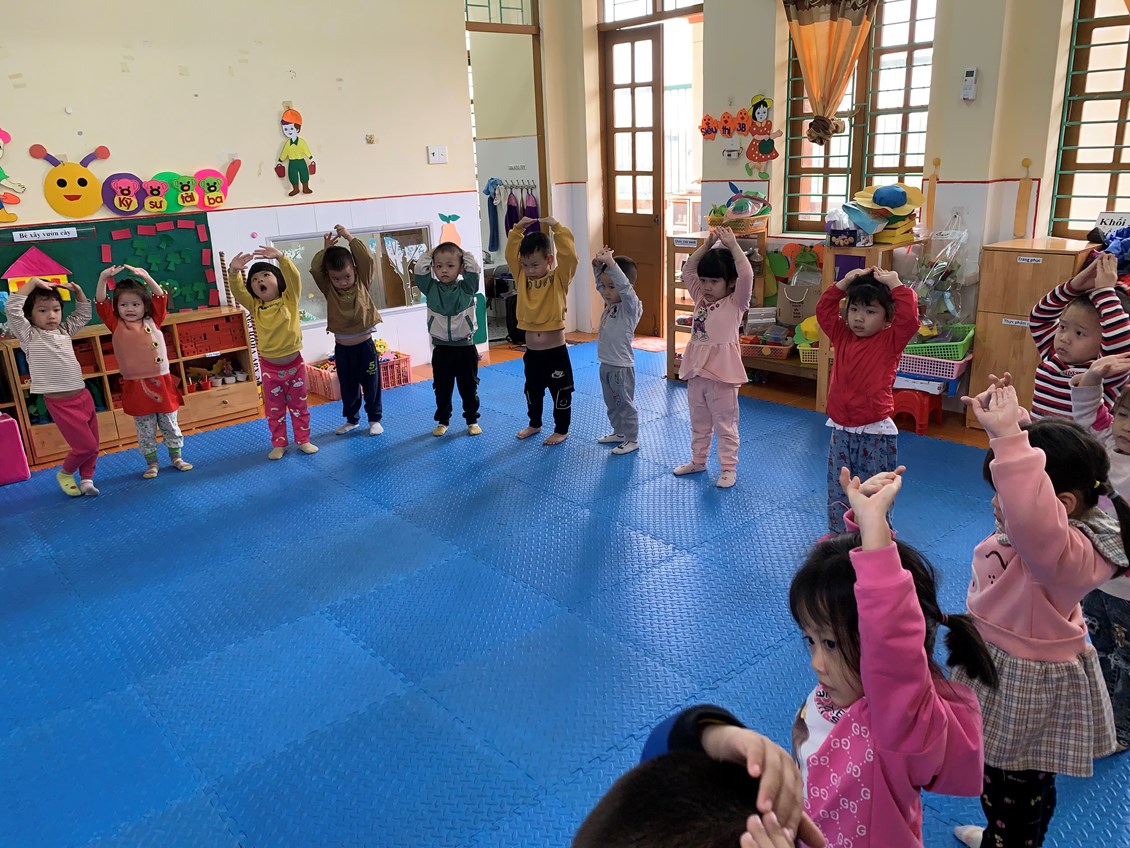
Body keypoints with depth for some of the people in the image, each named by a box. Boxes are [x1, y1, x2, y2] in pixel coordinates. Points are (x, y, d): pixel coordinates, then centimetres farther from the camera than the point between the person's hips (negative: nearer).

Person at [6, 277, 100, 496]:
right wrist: (32, 282, -16)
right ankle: (65, 473, 19)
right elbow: (12, 309, -18)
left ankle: (86, 478, 25)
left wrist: (77, 290, 10)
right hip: (60, 403, -6)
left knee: (93, 445, 9)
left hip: (83, 396, 6)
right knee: (86, 446, -6)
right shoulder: (30, 336, -5)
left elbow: (84, 314, 24)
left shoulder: (64, 331, 11)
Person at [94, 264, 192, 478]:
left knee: (170, 424, 12)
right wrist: (103, 278, -20)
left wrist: (146, 278, -18)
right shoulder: (116, 325, 1)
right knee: (145, 429, 8)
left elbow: (160, 298, -5)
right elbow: (101, 304, -9)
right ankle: (151, 463, 19)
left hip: (161, 381, 1)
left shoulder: (153, 321, 4)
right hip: (136, 386, -1)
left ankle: (176, 457, 26)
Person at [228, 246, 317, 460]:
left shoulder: (289, 300, -6)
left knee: (299, 406, 12)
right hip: (270, 366, 1)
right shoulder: (254, 306, -2)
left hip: (294, 362, -1)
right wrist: (234, 272, -36)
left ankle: (303, 440, 24)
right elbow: (237, 291, -17)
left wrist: (280, 258, -38)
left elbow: (294, 278, -22)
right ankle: (279, 444, 23)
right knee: (274, 409, 11)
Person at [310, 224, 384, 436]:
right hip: (342, 348, 2)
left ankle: (374, 419, 22)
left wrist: (350, 238, -16)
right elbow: (314, 269, -13)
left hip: (364, 345, -2)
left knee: (371, 385, 8)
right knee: (348, 387, 13)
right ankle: (352, 420, 28)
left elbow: (367, 259, -15)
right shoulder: (329, 289, -1)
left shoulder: (362, 284, -4)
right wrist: (326, 249, -17)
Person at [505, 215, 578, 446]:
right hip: (531, 351, 5)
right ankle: (534, 424, 40)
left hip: (556, 350, -5)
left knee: (560, 392, 7)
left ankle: (561, 430, 22)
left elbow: (569, 256, -22)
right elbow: (510, 255, -3)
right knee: (532, 390, 21)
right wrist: (517, 230, -10)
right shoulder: (522, 278, 3)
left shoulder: (559, 279, -9)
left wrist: (558, 228, -23)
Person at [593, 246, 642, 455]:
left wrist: (611, 263, -41)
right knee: (611, 403, 21)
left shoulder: (631, 306, -18)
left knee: (626, 404, 4)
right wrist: (597, 265, -7)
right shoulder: (610, 303, 5)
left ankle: (632, 439, 15)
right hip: (606, 364, 9)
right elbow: (600, 283, 13)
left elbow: (625, 287, -35)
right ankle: (619, 432, 36)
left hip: (622, 367, -8)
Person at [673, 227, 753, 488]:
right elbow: (688, 270, 11)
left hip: (722, 373, -6)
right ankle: (698, 460, 34)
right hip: (696, 371, 6)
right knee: (699, 422, 20)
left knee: (725, 424, 4)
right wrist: (707, 244, 2)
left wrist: (732, 245, -19)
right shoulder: (700, 299, 10)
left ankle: (729, 468, 13)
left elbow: (746, 275, -23)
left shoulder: (735, 302, -7)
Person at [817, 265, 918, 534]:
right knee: (838, 487, 17)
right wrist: (844, 283, -2)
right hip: (841, 430, 5)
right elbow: (824, 310, 7)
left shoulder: (890, 341, -8)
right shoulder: (842, 336, 5)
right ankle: (838, 532, 33)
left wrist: (895, 284, -19)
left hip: (875, 433, -5)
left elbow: (909, 318, -25)